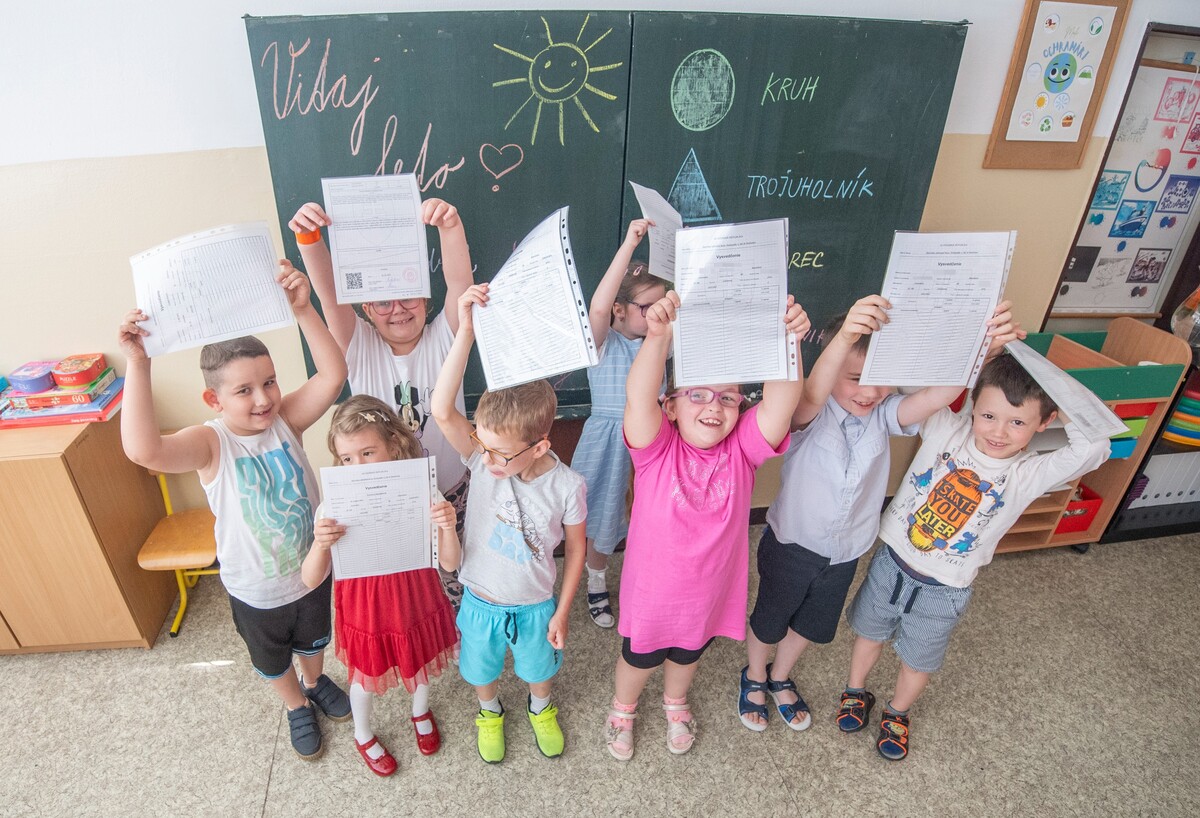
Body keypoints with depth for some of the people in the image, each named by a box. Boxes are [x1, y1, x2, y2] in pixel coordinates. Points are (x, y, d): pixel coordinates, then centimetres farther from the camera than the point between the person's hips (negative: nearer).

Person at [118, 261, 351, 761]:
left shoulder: (285, 419, -18)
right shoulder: (210, 444, -26)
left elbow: (333, 375, -32)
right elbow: (143, 450, -45)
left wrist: (303, 310, -41)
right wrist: (137, 365, -48)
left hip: (312, 569, 2)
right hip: (255, 590, -2)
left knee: (314, 640, 31)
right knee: (271, 660, 26)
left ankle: (315, 682, 63)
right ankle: (297, 707, 56)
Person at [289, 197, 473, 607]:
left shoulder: (442, 340, -11)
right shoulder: (360, 348, -8)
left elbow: (459, 282, -28)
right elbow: (329, 292, -24)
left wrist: (451, 225, -46)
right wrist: (309, 239, -42)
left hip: (448, 492, 0)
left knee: (451, 576, 20)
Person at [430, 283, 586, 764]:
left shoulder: (566, 486, -26)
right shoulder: (482, 460, -26)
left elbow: (575, 550, -11)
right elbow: (442, 411, -43)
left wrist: (561, 613, -5)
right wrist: (466, 330, -51)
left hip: (535, 606, -1)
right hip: (481, 602, 1)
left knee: (539, 666, 28)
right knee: (483, 669, 28)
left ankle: (541, 708, 63)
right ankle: (490, 712, 62)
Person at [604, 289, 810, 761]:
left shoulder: (742, 449, -17)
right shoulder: (657, 448, -24)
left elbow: (780, 404, -33)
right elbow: (639, 398, -43)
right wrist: (658, 337, -59)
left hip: (709, 591, 3)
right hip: (651, 591, -2)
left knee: (687, 655, 32)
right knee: (639, 658, 25)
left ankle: (675, 704, 64)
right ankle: (623, 709, 58)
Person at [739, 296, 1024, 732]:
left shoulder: (885, 414, -14)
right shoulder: (810, 415, -25)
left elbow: (936, 395, -32)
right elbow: (811, 395, -50)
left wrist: (983, 349, -52)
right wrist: (844, 336, -69)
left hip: (845, 553, 4)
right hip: (791, 546, -4)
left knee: (810, 626, 27)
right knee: (768, 621, 20)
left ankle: (781, 678, 56)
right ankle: (754, 677, 51)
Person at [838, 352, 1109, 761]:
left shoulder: (1029, 475, -19)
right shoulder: (945, 429, -17)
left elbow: (1093, 447, -35)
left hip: (942, 592, -1)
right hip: (891, 563, 1)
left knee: (918, 662, 23)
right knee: (869, 635, 24)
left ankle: (896, 713, 53)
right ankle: (856, 692, 53)